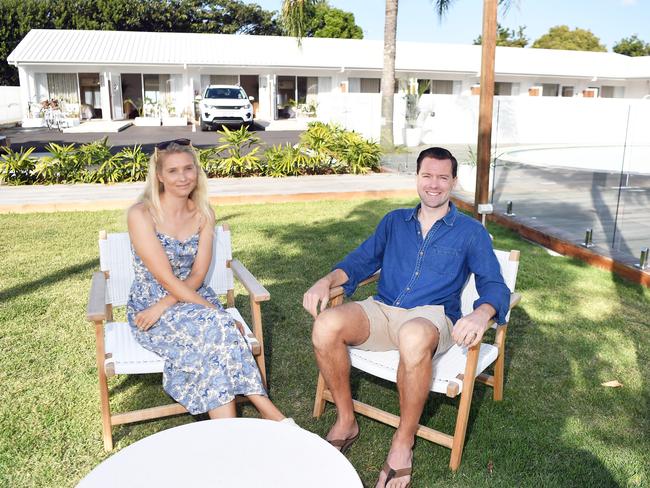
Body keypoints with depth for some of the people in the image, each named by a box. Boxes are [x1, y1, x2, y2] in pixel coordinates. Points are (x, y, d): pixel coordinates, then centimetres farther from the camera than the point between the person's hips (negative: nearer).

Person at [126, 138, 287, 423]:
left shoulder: (203, 213, 3)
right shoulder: (141, 215, -13)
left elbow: (198, 274, -2)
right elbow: (166, 279, -18)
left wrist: (164, 305, -18)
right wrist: (215, 311, -22)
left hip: (192, 298, 4)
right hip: (148, 306, -4)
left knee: (214, 336, -31)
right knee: (215, 327, -32)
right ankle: (268, 410, -29)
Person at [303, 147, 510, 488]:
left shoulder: (471, 232, 8)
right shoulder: (394, 221, 19)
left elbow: (494, 285, -1)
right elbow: (361, 260, 18)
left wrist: (481, 314, -26)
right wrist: (326, 281, -4)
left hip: (431, 317, -3)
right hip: (382, 310, 4)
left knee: (414, 338, -42)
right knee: (326, 326, -28)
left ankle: (403, 443, -17)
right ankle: (345, 422, -5)